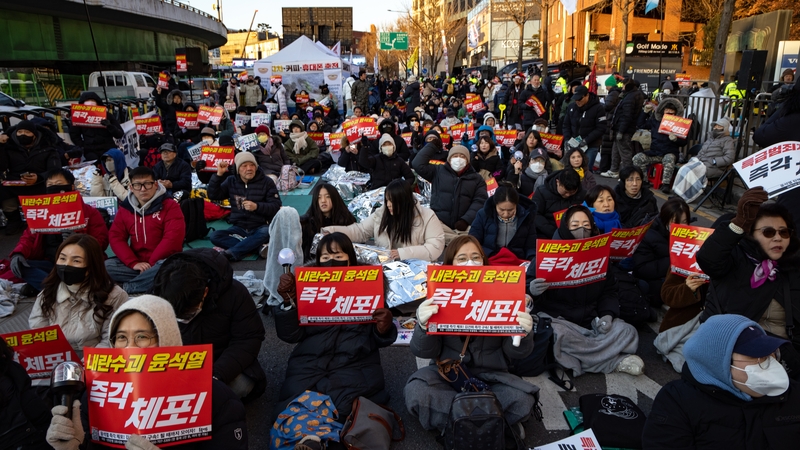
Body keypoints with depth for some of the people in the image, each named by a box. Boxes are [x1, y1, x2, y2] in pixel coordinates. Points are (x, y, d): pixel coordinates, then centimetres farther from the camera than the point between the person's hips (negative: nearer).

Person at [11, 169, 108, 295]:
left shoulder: (89, 212, 3)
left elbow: (101, 242, -3)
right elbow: (28, 238, 12)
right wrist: (18, 253, -11)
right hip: (50, 265, 5)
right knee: (20, 265, -21)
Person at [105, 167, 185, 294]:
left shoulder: (170, 206, -6)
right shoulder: (125, 208, 8)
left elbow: (173, 239, -15)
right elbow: (115, 237, 1)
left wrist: (151, 263, -16)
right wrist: (133, 263, -13)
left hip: (162, 262, -4)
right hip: (136, 262, 4)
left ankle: (126, 288, -21)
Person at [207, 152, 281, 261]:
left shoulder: (266, 182, 0)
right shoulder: (231, 181, 10)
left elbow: (276, 206, -6)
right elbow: (213, 195, 4)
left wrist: (257, 206, -21)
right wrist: (218, 174, -6)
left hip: (260, 227, -3)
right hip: (239, 228, 3)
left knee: (266, 232, -38)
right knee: (214, 236, -23)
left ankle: (231, 253, -39)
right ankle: (258, 246, -32)